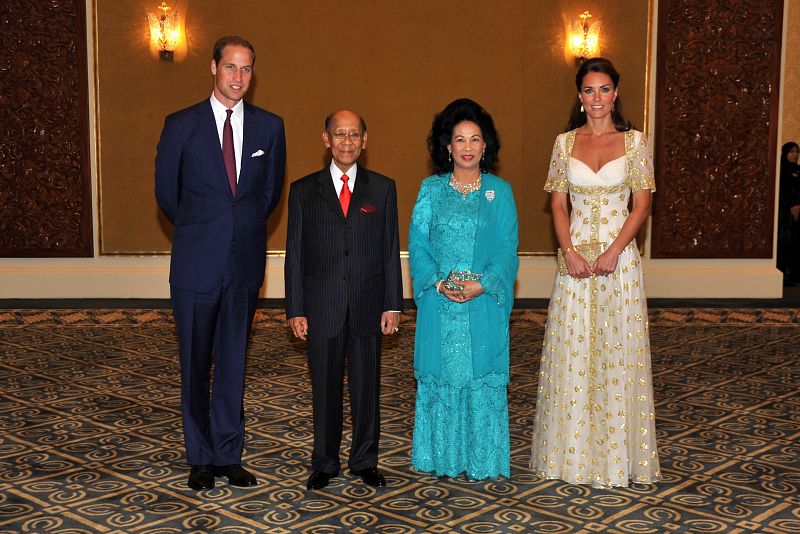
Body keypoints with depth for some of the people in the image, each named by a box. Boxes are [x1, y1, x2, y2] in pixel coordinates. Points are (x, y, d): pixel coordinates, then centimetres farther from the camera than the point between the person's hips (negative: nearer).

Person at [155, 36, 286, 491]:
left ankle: (229, 454, 20)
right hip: (197, 264, -2)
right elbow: (166, 192, 7)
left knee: (234, 362, 10)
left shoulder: (269, 126, 4)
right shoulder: (182, 125, -2)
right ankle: (201, 457, 19)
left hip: (245, 264, 2)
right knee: (196, 364, 6)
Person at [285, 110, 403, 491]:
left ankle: (365, 461, 23)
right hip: (322, 308, 0)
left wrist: (393, 305, -1)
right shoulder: (304, 190, 4)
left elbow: (391, 249, 4)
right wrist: (295, 310, -2)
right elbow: (295, 254, 3)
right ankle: (324, 463, 21)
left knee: (367, 387, 8)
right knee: (325, 388, 8)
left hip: (368, 306, 1)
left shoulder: (383, 188, 5)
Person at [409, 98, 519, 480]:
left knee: (481, 375, 2)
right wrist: (439, 283, -13)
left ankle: (480, 460, 12)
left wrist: (482, 284, -15)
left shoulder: (500, 191, 4)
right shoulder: (431, 189, 6)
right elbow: (417, 243, 2)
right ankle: (443, 456, 17)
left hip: (485, 302, -1)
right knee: (440, 374, 5)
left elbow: (508, 248, -1)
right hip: (438, 302, 1)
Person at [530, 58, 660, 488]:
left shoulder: (635, 141, 1)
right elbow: (558, 205, 5)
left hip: (619, 255, -1)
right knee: (573, 352, 4)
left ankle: (617, 453, 15)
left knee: (617, 351, 2)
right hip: (576, 255, 2)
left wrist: (614, 250, -13)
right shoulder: (565, 143, 6)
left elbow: (642, 204, -2)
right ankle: (575, 451, 17)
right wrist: (569, 252, -9)